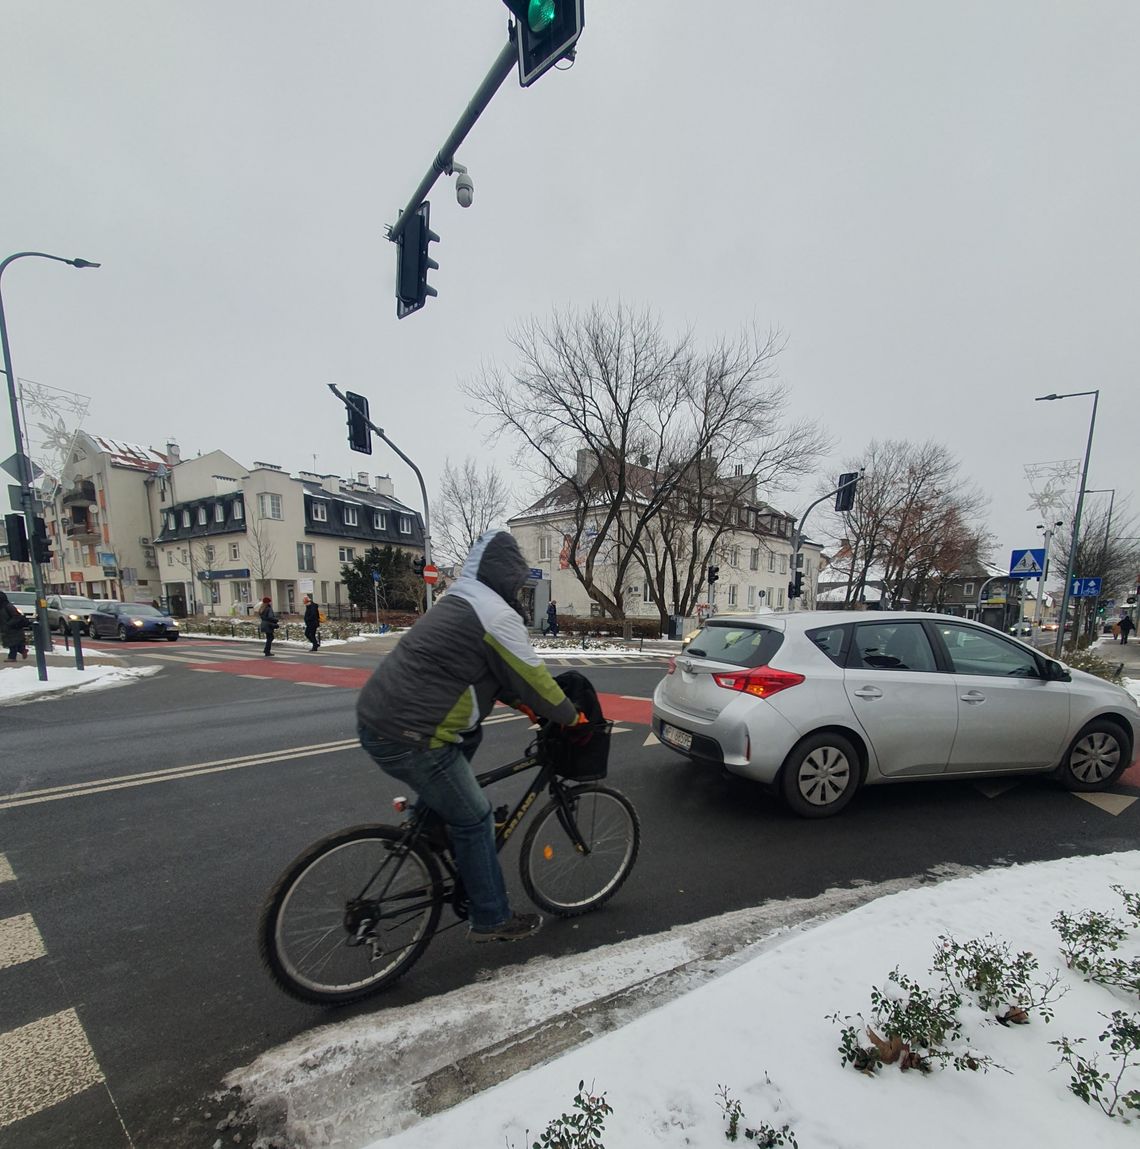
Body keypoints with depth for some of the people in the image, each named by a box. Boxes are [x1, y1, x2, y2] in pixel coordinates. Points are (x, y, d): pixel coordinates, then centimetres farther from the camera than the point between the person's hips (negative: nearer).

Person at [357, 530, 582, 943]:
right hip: (407, 736, -9)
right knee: (474, 819, 6)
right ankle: (491, 921, 24)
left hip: (377, 716, 9)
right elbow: (534, 677, -8)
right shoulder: (498, 615, -15)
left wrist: (522, 704, 22)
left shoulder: (459, 602, 14)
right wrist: (572, 717, 7)